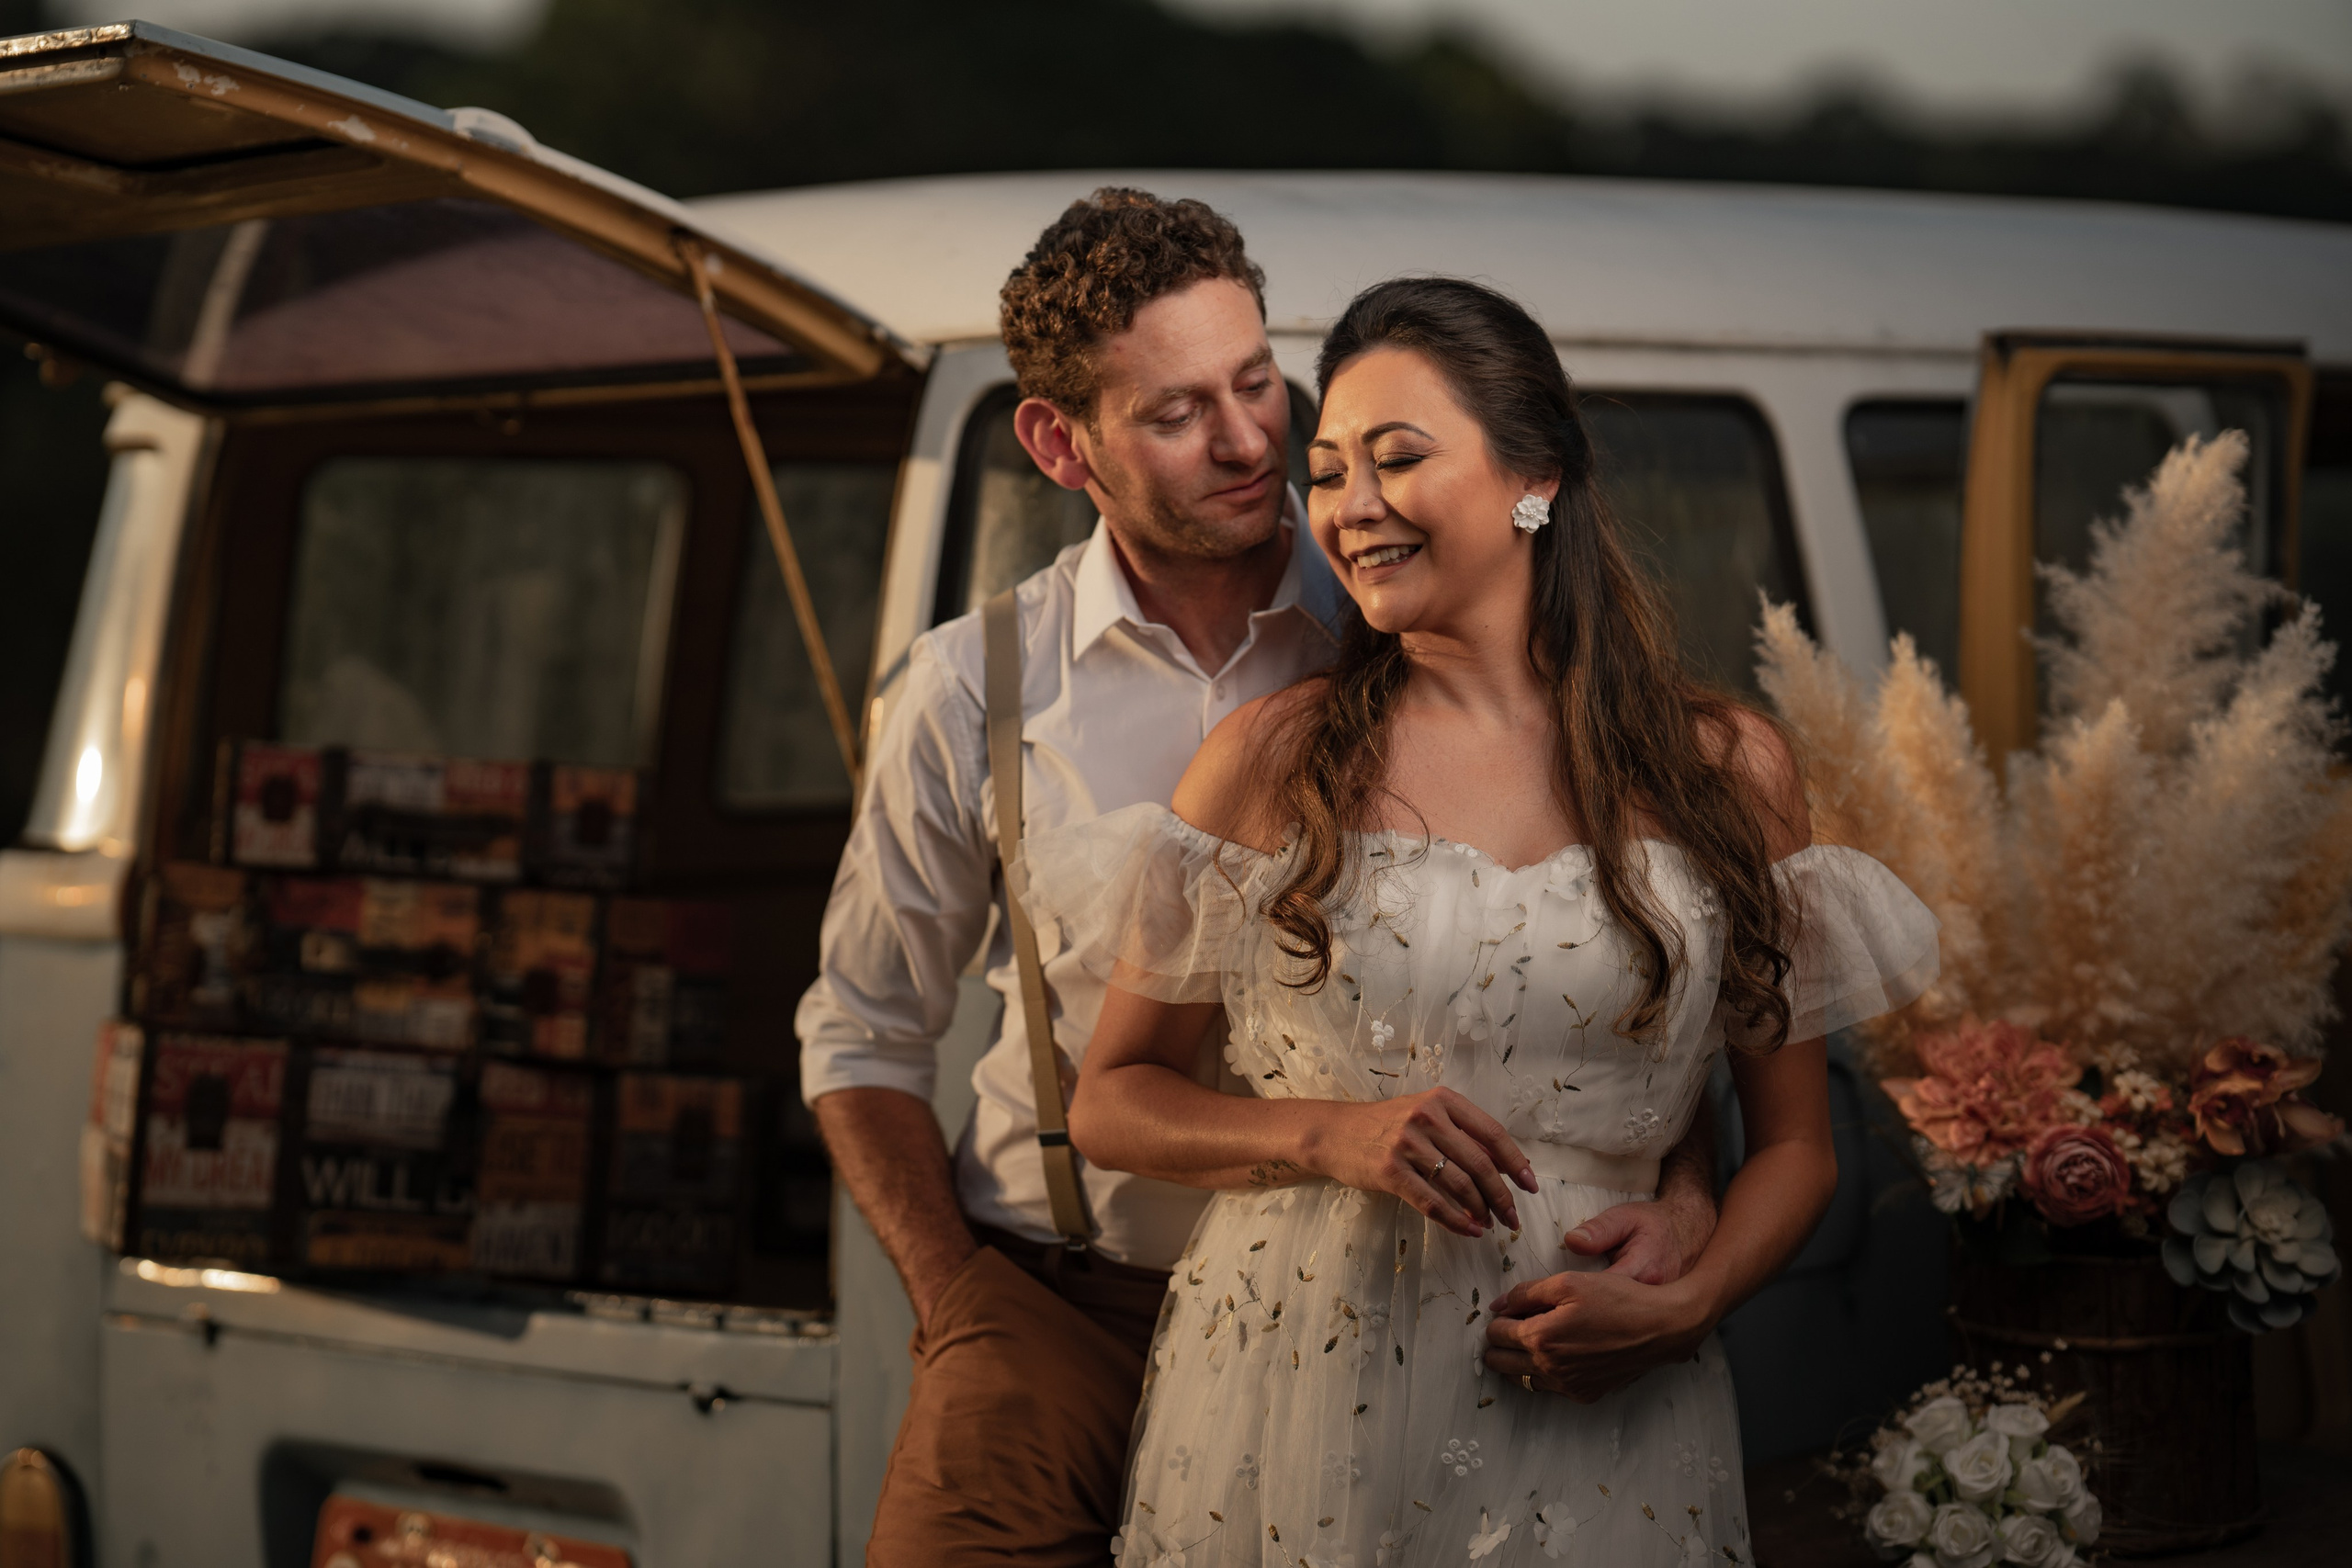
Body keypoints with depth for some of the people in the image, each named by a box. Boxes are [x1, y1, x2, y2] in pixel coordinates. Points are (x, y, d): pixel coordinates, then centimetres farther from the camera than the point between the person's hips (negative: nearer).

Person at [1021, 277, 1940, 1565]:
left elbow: (1795, 1141, 8)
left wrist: (1684, 1304, -10)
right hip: (1296, 1408, 0)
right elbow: (1111, 1099, 5)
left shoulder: (1724, 771, 3)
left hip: (1594, 1431, 0)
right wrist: (1330, 1135, -12)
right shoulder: (1271, 760, 1)